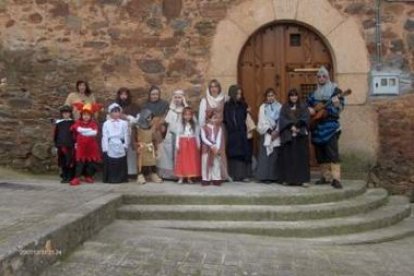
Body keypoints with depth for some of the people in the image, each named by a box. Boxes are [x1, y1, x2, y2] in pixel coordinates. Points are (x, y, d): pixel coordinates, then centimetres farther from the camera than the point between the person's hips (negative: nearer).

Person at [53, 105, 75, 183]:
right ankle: (64, 177, 15)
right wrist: (56, 144, 7)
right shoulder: (58, 123, 9)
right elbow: (56, 134, 11)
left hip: (70, 146, -3)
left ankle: (70, 177, 5)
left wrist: (75, 143, -6)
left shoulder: (73, 123, 2)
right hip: (61, 145, 3)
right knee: (63, 162, 7)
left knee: (70, 162, -3)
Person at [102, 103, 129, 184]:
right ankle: (110, 178, 8)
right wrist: (105, 149, -4)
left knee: (121, 164, 4)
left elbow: (126, 135, 5)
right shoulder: (106, 124, 5)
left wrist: (125, 145, -3)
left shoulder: (124, 123, 7)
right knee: (110, 164, 1)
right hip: (110, 148, -1)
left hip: (120, 148, 1)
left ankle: (121, 178, 13)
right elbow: (105, 137, 1)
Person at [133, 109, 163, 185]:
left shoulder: (152, 127, 6)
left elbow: (154, 139, 11)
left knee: (152, 161, 4)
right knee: (141, 162, -3)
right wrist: (136, 148, -11)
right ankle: (140, 176, 2)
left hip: (150, 147, 4)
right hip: (141, 148, -4)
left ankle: (153, 176, 11)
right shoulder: (138, 127, -7)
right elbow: (135, 139, -5)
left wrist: (155, 149, 11)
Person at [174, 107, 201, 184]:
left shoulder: (194, 125, 5)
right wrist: (177, 145, -5)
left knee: (192, 160, 0)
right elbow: (178, 135, 1)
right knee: (182, 160, -1)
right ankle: (181, 177, 5)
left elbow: (197, 136, 7)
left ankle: (189, 177, 7)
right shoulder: (180, 125, 2)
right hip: (183, 144, -1)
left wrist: (198, 145, 3)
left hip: (192, 144, 1)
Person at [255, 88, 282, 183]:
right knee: (265, 155, -7)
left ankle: (275, 176, 5)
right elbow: (262, 122, 0)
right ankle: (265, 176, -6)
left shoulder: (279, 107, 9)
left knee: (276, 156, -1)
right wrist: (270, 131, -10)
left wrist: (277, 131, -10)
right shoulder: (263, 107, 6)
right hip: (266, 134, -1)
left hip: (277, 135, 1)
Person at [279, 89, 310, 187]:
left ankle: (303, 179, -5)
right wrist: (291, 126, -16)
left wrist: (297, 126, -16)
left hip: (301, 135, 0)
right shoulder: (284, 107, 12)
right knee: (288, 157, -2)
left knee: (301, 157, -4)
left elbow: (305, 119, -1)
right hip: (287, 135, 1)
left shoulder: (303, 107, 12)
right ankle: (289, 179, 1)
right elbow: (282, 119, -1)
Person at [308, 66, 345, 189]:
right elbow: (307, 104, 22)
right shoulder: (314, 92, 14)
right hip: (317, 126, 5)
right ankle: (326, 176, 17)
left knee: (333, 153, -13)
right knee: (320, 153, 8)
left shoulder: (335, 90, 1)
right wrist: (309, 109, 1)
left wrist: (336, 103, -27)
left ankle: (336, 178, -15)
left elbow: (340, 106, -5)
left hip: (330, 126, -5)